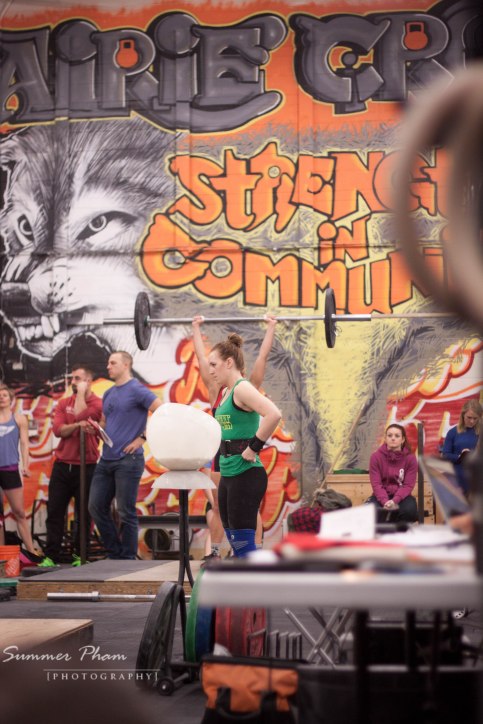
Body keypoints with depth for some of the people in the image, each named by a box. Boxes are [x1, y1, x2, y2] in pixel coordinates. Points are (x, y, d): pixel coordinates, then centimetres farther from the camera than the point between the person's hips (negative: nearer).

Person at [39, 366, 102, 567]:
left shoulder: (98, 404, -4)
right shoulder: (63, 403, 10)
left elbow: (79, 414, -20)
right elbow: (58, 430, -3)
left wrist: (82, 392, -8)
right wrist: (78, 425, -19)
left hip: (86, 467, -4)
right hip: (62, 465, 4)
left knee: (83, 514, 3)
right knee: (55, 512, 2)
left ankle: (80, 555, 13)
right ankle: (51, 556, 6)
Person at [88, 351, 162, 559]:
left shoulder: (136, 390, -8)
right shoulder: (108, 394, 16)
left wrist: (143, 437, -14)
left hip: (128, 459, -8)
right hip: (106, 459, 8)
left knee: (126, 512, -2)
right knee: (96, 507, 8)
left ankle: (127, 559, 9)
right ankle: (114, 553, 20)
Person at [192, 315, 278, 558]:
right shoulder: (215, 391, 1)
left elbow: (263, 357, -3)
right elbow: (201, 358, 6)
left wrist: (271, 326, 0)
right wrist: (196, 327, 13)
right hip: (221, 455, 3)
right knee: (217, 508, 10)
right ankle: (214, 553, 20)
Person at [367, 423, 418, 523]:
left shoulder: (410, 458, -5)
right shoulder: (376, 457, -6)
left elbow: (408, 485, -9)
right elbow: (376, 483, -11)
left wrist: (395, 500, -28)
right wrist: (385, 501, -30)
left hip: (401, 496, 0)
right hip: (382, 496, 0)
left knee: (409, 510, -35)